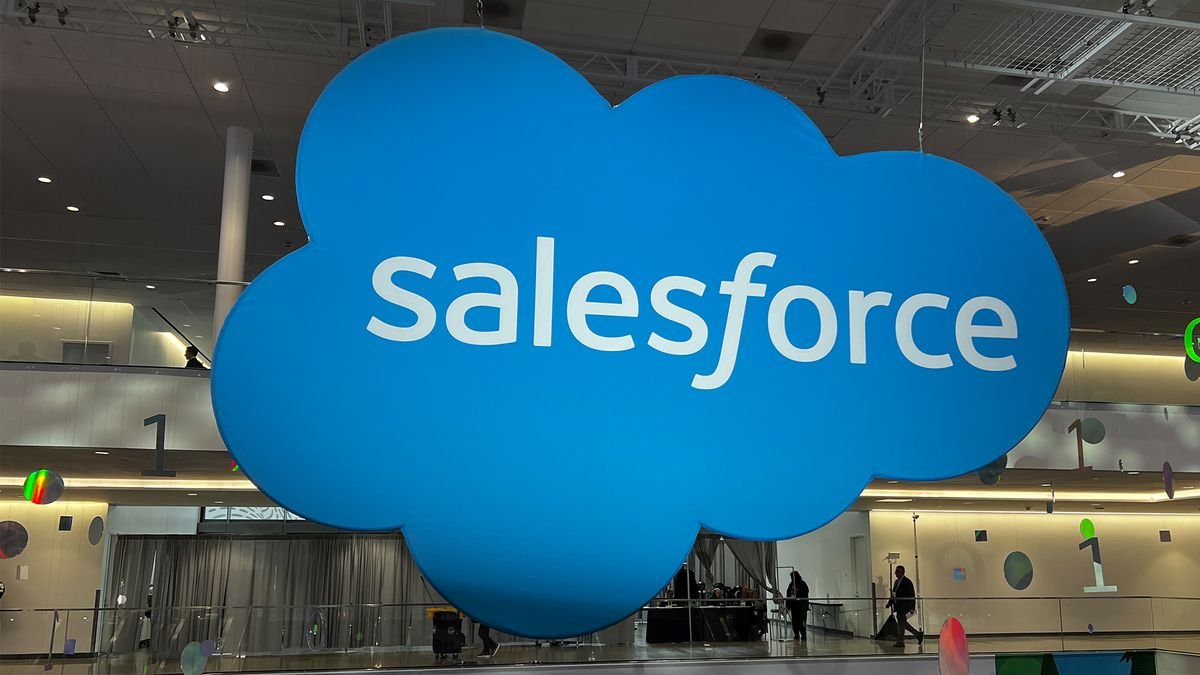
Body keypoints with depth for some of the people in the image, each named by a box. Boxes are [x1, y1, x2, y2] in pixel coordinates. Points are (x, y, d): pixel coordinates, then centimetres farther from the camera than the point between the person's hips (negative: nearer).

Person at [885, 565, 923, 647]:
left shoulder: (907, 582, -12)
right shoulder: (896, 581, 14)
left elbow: (912, 595, -13)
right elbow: (894, 595, 20)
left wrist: (912, 608, -18)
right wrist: (890, 602, 7)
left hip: (904, 606, -9)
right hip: (898, 606, 9)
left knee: (901, 622, -6)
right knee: (902, 623, 13)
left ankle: (900, 641, 2)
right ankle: (919, 635, 25)